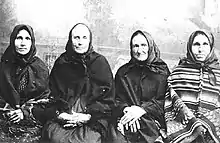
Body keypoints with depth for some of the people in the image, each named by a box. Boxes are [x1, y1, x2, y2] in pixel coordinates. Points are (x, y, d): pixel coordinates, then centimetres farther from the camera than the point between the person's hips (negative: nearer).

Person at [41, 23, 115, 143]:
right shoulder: (61, 62, 13)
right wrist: (60, 112, -4)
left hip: (93, 119, -1)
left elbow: (108, 99, 4)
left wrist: (88, 116, -8)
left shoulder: (100, 62, 8)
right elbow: (53, 94, 14)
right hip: (63, 118, 1)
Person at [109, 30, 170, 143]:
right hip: (125, 118, 1)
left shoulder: (162, 71, 11)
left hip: (151, 120, 0)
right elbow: (116, 98, 12)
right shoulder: (123, 71, 19)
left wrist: (142, 109, -13)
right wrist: (125, 109, -9)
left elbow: (163, 101, 1)